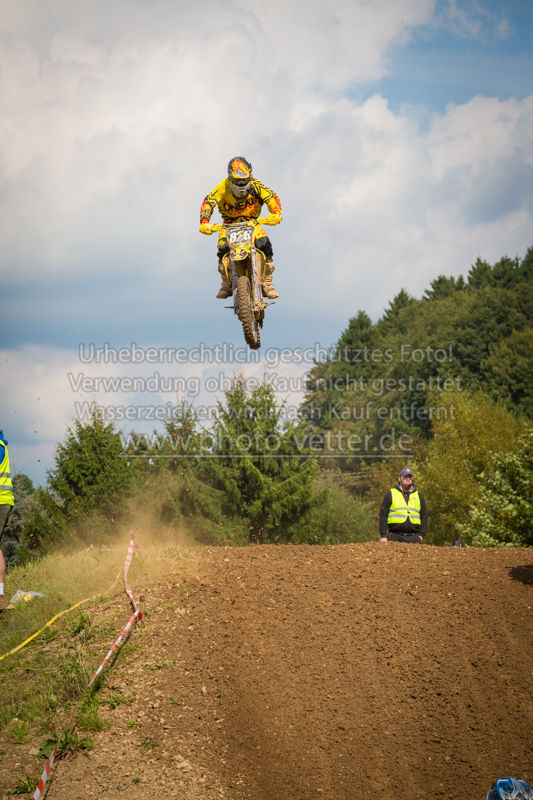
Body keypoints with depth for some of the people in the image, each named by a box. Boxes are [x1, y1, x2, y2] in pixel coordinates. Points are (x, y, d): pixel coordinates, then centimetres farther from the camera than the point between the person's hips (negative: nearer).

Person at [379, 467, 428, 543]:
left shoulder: (419, 496, 18)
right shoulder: (390, 494, 9)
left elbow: (424, 517, 17)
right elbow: (383, 516, 5)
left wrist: (421, 534, 4)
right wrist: (383, 535, -4)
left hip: (414, 538, 2)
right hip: (395, 536, -2)